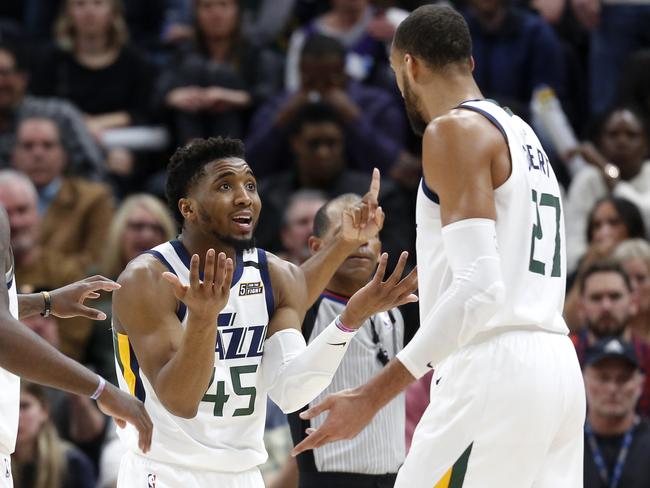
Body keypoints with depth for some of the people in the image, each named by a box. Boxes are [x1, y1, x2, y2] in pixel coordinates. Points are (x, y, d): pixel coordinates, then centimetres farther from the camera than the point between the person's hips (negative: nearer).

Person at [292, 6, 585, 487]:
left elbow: (480, 285, -18)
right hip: (559, 369, 9)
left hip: (494, 373, -9)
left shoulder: (455, 129, -7)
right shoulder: (523, 135, 22)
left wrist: (374, 395, -21)